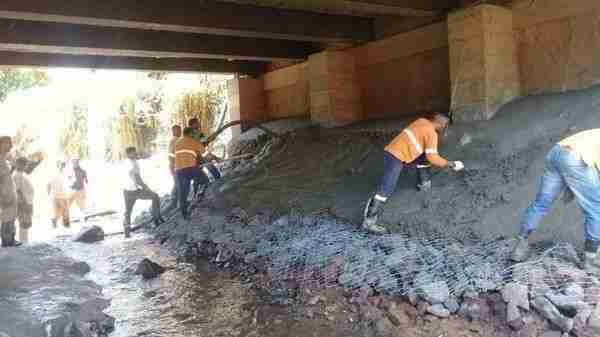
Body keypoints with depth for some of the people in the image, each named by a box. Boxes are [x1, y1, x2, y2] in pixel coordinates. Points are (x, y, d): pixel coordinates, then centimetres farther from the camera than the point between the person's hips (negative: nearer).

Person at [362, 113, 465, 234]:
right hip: (395, 158, -9)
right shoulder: (432, 133, -8)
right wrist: (451, 164, 0)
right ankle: (369, 221, -16)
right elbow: (432, 158, -11)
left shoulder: (422, 122, 15)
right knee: (386, 191, -13)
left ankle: (424, 183, 36)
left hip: (392, 151, 9)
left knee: (423, 157, 24)